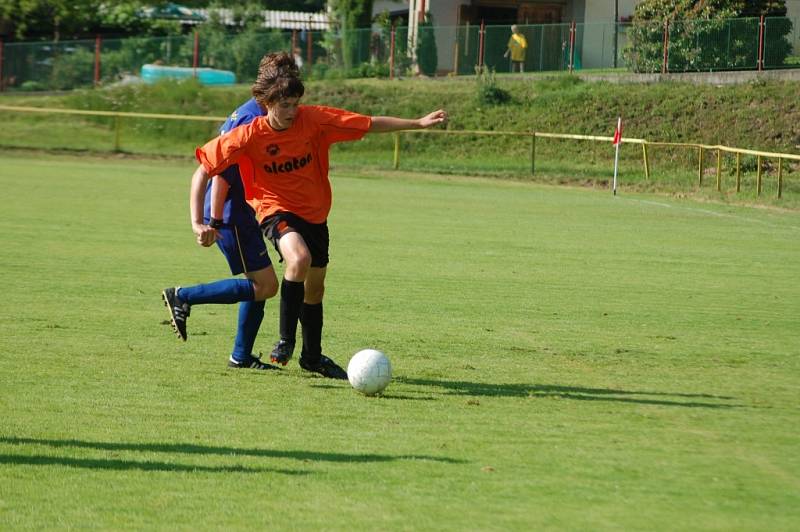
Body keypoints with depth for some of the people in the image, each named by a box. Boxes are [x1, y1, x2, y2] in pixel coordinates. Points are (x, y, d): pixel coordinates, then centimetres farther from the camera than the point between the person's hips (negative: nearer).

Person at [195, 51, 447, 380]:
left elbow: (370, 124, -10)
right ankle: (286, 340, -20)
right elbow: (205, 167, -14)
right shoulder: (249, 135, -20)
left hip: (315, 213, 4)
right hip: (276, 209, -4)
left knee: (315, 286, 16)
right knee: (299, 259, -34)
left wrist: (419, 123, -12)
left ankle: (312, 356, 37)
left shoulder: (313, 119, -15)